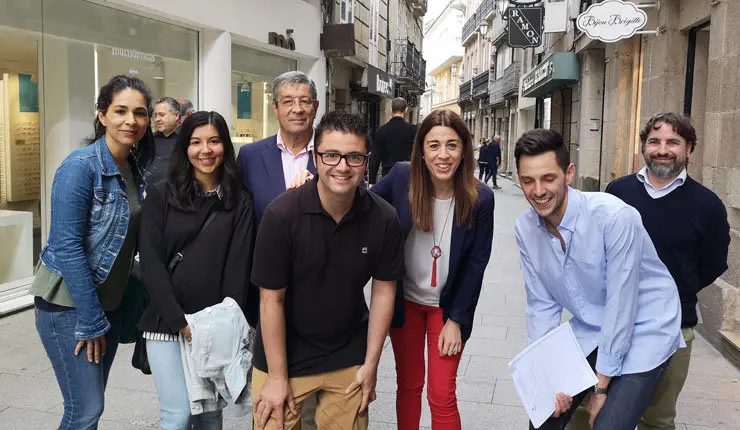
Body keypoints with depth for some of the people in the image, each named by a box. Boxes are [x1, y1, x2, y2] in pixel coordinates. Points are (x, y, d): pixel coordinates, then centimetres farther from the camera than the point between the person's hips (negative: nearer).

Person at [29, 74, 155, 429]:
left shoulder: (136, 169, 6)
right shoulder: (80, 167, -16)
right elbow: (67, 246, -19)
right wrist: (90, 320, -17)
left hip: (108, 303, 7)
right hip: (69, 305, -7)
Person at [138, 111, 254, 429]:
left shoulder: (239, 203, 4)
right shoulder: (160, 196, -1)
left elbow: (238, 267, -1)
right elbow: (151, 263, -6)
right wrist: (180, 321, -13)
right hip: (166, 323, -1)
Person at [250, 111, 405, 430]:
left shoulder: (384, 219, -13)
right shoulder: (282, 214, -20)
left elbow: (383, 290, -2)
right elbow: (271, 299, -14)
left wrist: (371, 365, -1)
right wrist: (277, 377, -11)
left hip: (349, 357, 2)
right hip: (285, 355, -2)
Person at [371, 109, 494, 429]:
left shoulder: (480, 199, -17)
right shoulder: (401, 178, -16)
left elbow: (476, 265, -10)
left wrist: (455, 320, -7)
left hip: (448, 306, -1)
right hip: (404, 301, 2)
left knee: (442, 395, 2)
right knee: (408, 385, 15)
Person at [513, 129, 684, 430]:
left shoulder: (615, 216, -27)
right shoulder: (525, 228, -9)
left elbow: (621, 305, -23)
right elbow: (542, 304, -4)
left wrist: (601, 387, -15)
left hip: (641, 330, -5)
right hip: (589, 332, 5)